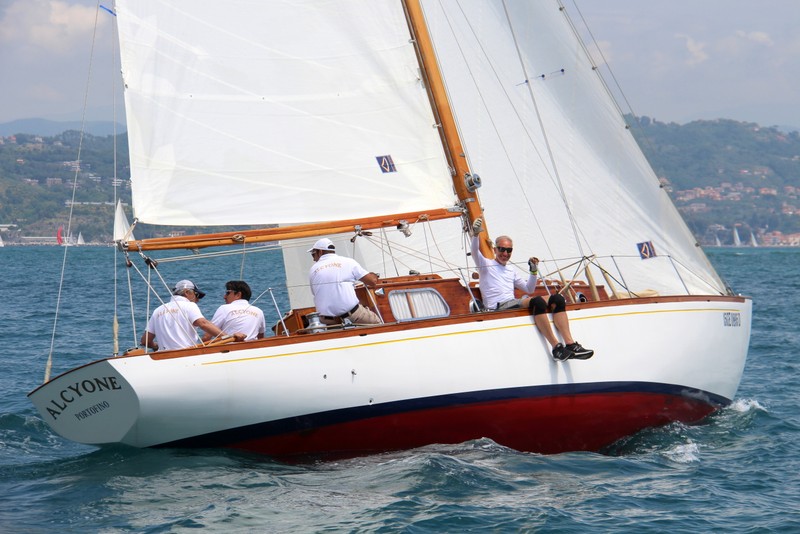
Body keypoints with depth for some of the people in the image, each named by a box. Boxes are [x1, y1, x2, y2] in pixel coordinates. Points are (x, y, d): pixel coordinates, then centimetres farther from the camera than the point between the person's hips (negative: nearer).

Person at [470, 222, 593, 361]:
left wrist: (534, 271, 15)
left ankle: (570, 345, -21)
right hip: (498, 308, -8)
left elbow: (529, 289, 31)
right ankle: (556, 347, -35)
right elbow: (475, 252, -11)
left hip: (513, 304, 8)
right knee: (537, 301, -34)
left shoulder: (511, 270, 29)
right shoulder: (486, 265, 10)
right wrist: (475, 235, -29)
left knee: (557, 299, -11)